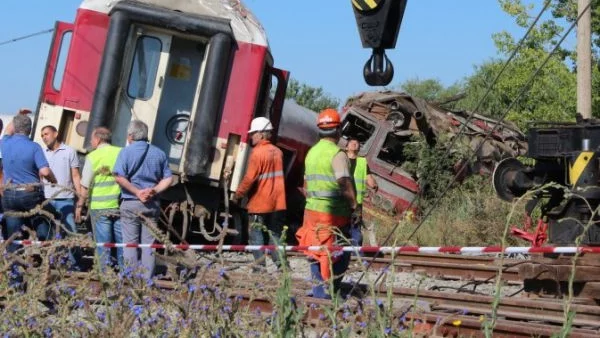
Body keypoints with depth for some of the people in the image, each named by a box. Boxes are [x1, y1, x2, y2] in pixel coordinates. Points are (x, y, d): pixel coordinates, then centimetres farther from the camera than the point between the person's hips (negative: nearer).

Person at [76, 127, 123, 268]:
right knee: (122, 243, 9)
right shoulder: (122, 153, 4)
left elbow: (85, 186, -6)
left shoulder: (93, 157, -4)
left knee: (103, 245, 3)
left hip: (99, 207, -2)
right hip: (120, 205, 3)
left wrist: (80, 206, 2)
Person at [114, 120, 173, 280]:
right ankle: (147, 280, 5)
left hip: (130, 203, -3)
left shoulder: (126, 152, -4)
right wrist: (154, 191, -4)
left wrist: (137, 192, -12)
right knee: (149, 244, 6)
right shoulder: (159, 153, 9)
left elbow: (119, 177, -16)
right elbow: (168, 179, 6)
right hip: (152, 204, 3)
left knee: (130, 243, 2)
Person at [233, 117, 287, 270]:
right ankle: (281, 263, 3)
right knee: (275, 234, 11)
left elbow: (249, 178, -18)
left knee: (256, 235, 2)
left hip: (259, 203, -6)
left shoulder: (257, 152, -14)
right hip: (277, 203, 6)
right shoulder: (278, 152, 8)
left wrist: (238, 194, -7)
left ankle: (260, 265, -1)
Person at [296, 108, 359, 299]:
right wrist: (354, 206, -10)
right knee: (339, 255, -1)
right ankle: (327, 292, -6)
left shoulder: (311, 152, 13)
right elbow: (345, 184, -18)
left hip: (312, 210, 8)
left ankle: (318, 291, 15)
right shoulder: (337, 154, -12)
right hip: (334, 212, -8)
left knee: (317, 253, 12)